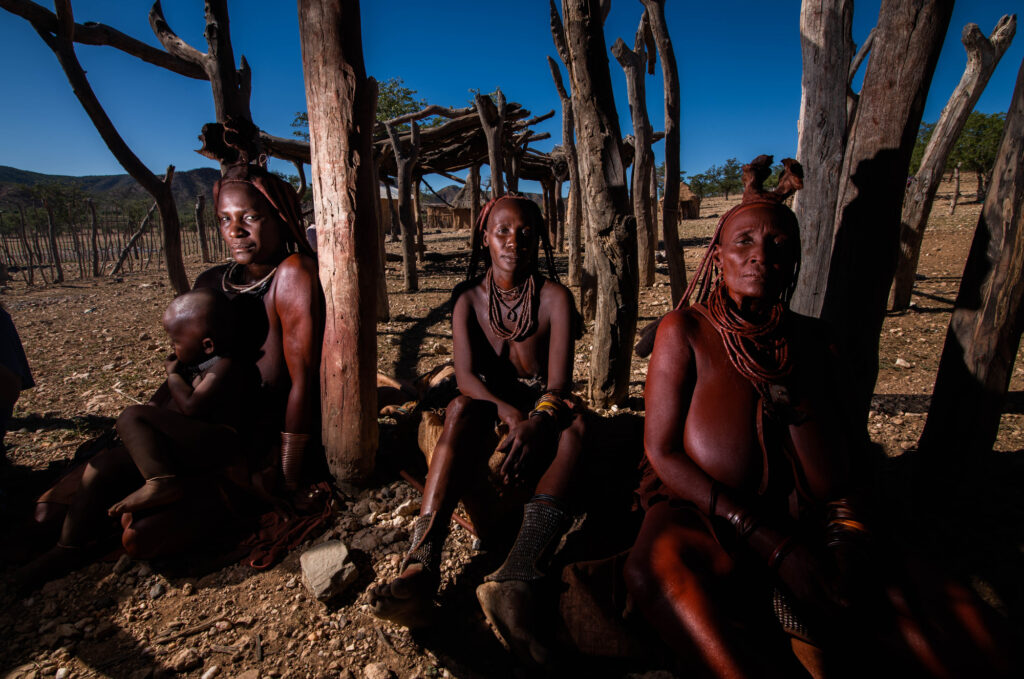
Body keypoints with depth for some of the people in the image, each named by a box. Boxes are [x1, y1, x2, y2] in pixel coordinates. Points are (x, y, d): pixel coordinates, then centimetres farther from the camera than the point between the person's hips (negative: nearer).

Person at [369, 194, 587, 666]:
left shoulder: (554, 297, -6)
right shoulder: (469, 297, -1)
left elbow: (559, 385, -17)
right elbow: (466, 375, -14)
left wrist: (534, 424, -38)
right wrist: (509, 413, -34)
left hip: (541, 416, 0)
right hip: (488, 410, 1)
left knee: (572, 419, -34)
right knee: (462, 409, -33)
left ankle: (515, 579, -52)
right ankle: (421, 568, -46)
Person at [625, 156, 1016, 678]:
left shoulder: (807, 342, 10)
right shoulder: (686, 330, -1)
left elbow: (835, 486, 7)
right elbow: (662, 452, -9)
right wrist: (772, 542, -14)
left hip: (805, 525, 3)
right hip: (701, 514, -3)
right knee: (660, 562, -36)